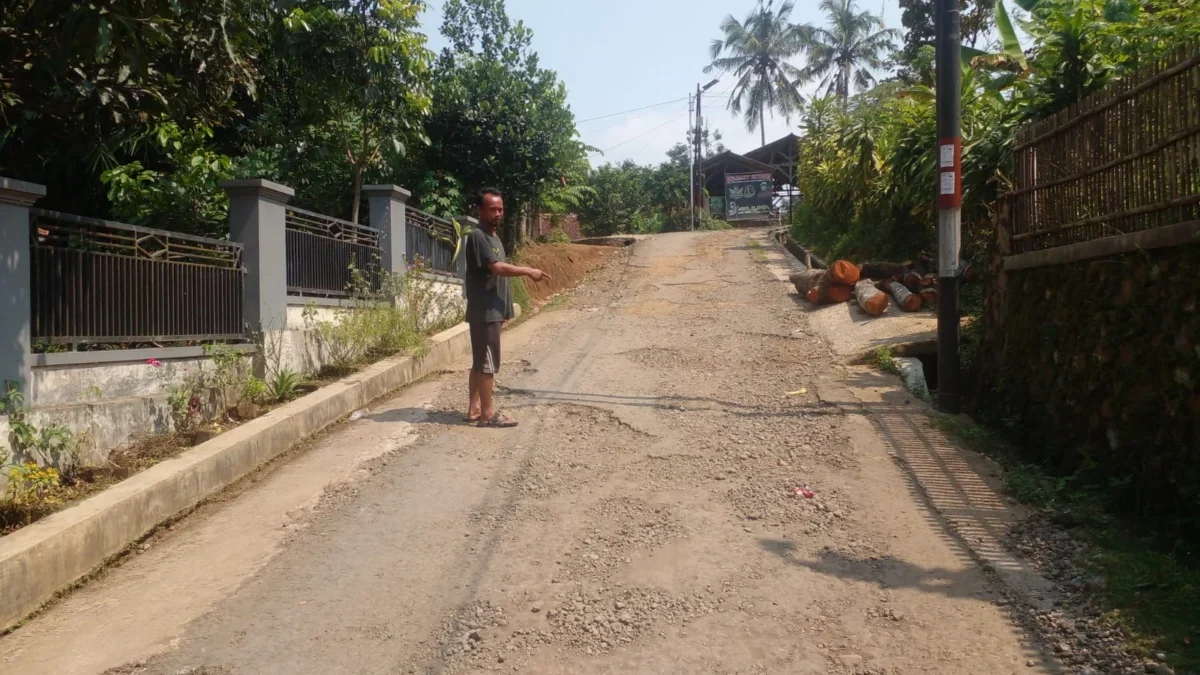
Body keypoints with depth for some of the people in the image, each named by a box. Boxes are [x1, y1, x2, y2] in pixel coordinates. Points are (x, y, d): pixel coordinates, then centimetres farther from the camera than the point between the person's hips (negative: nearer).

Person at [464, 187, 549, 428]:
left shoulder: (494, 237, 16)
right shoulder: (477, 236, -15)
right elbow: (497, 268, -24)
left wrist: (503, 309, 18)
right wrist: (528, 271, -18)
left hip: (492, 311, 10)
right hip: (484, 312, -10)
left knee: (480, 362, 13)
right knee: (488, 362, -5)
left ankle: (475, 408, 19)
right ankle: (487, 414, 1)